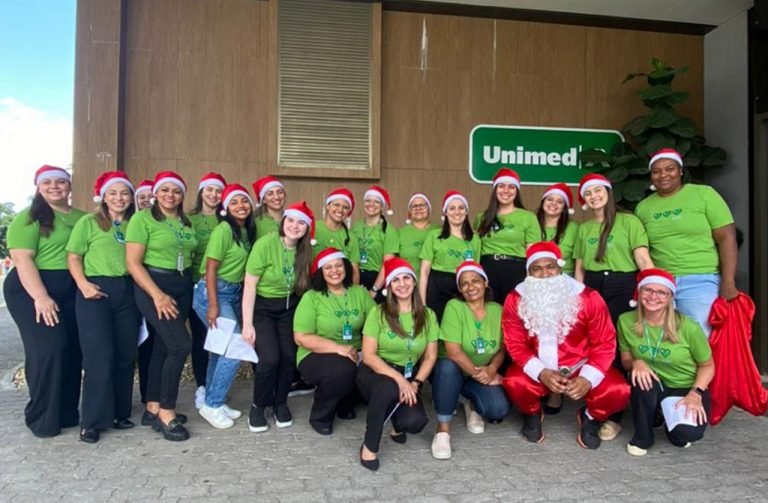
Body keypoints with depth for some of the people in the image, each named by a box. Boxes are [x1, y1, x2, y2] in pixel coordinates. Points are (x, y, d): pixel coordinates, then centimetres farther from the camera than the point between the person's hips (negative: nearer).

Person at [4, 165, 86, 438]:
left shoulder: (83, 218, 12)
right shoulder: (29, 218, -4)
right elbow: (22, 258, -13)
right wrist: (40, 297, -23)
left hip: (72, 291, 5)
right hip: (32, 290, -5)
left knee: (73, 349, 6)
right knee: (48, 348, -11)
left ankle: (67, 413, 19)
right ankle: (43, 418, 4)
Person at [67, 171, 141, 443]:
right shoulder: (88, 222, 2)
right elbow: (73, 257, 0)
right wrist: (83, 284, -15)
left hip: (127, 291, 4)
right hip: (96, 292, -4)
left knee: (125, 355, 8)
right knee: (99, 356, -7)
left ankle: (119, 413, 21)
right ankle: (92, 420, 4)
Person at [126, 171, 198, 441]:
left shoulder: (187, 222, 12)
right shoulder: (142, 218, -6)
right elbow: (133, 262, -12)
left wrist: (189, 285, 6)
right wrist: (157, 295, -19)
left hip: (183, 287, 6)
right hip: (153, 286, -6)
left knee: (163, 347, 10)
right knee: (181, 345, -15)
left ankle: (153, 409, 21)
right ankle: (166, 413, -3)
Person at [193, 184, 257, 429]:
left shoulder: (248, 230, 8)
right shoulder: (224, 229, -15)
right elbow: (210, 268, -18)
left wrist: (242, 295, 10)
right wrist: (213, 305, -21)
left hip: (235, 293, 8)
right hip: (214, 292, -8)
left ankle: (213, 401, 25)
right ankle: (212, 405, 3)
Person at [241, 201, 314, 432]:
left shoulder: (305, 250, -6)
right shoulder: (265, 244, -21)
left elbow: (304, 284, 6)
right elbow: (250, 286, -18)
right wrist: (247, 324, -19)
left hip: (288, 307, 4)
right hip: (261, 306, -4)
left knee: (289, 357, -5)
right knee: (270, 358, -15)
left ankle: (280, 402, 21)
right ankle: (258, 406, 9)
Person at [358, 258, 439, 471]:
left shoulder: (427, 315, 1)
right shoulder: (378, 313, -8)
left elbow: (430, 357, 2)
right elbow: (369, 356, -12)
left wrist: (415, 383, -15)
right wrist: (398, 379, -23)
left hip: (408, 378, 3)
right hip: (375, 373, -2)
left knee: (415, 421, -26)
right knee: (388, 388, -39)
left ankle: (397, 422, 14)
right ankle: (369, 446, -16)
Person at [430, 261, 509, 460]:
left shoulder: (498, 310, -3)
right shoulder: (454, 307, -17)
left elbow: (502, 349, -3)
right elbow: (453, 351, -23)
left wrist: (491, 369, -22)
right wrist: (476, 372, -22)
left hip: (484, 375, 3)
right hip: (454, 371, -3)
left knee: (499, 410, -24)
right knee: (447, 367, -39)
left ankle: (472, 404, 15)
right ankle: (443, 430, -21)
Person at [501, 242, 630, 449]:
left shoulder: (588, 298, -15)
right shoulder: (516, 300, -13)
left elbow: (605, 343, -10)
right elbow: (515, 344, -9)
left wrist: (588, 378, -24)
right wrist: (542, 373, -25)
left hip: (581, 366, 0)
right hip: (538, 370, 0)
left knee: (619, 392, -24)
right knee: (514, 384, -31)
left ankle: (590, 417, 14)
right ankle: (532, 414, 9)